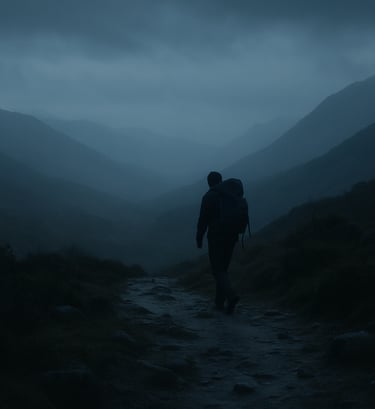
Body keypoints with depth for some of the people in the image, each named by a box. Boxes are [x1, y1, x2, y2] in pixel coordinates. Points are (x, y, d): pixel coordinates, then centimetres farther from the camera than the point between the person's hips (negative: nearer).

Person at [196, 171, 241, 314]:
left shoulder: (208, 197, -8)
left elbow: (203, 219, -10)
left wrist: (199, 238, -1)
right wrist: (236, 235, 17)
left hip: (216, 237, -6)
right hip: (231, 237, 6)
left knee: (218, 270, -4)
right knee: (223, 269, 16)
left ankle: (231, 295, -27)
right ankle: (220, 302, 17)